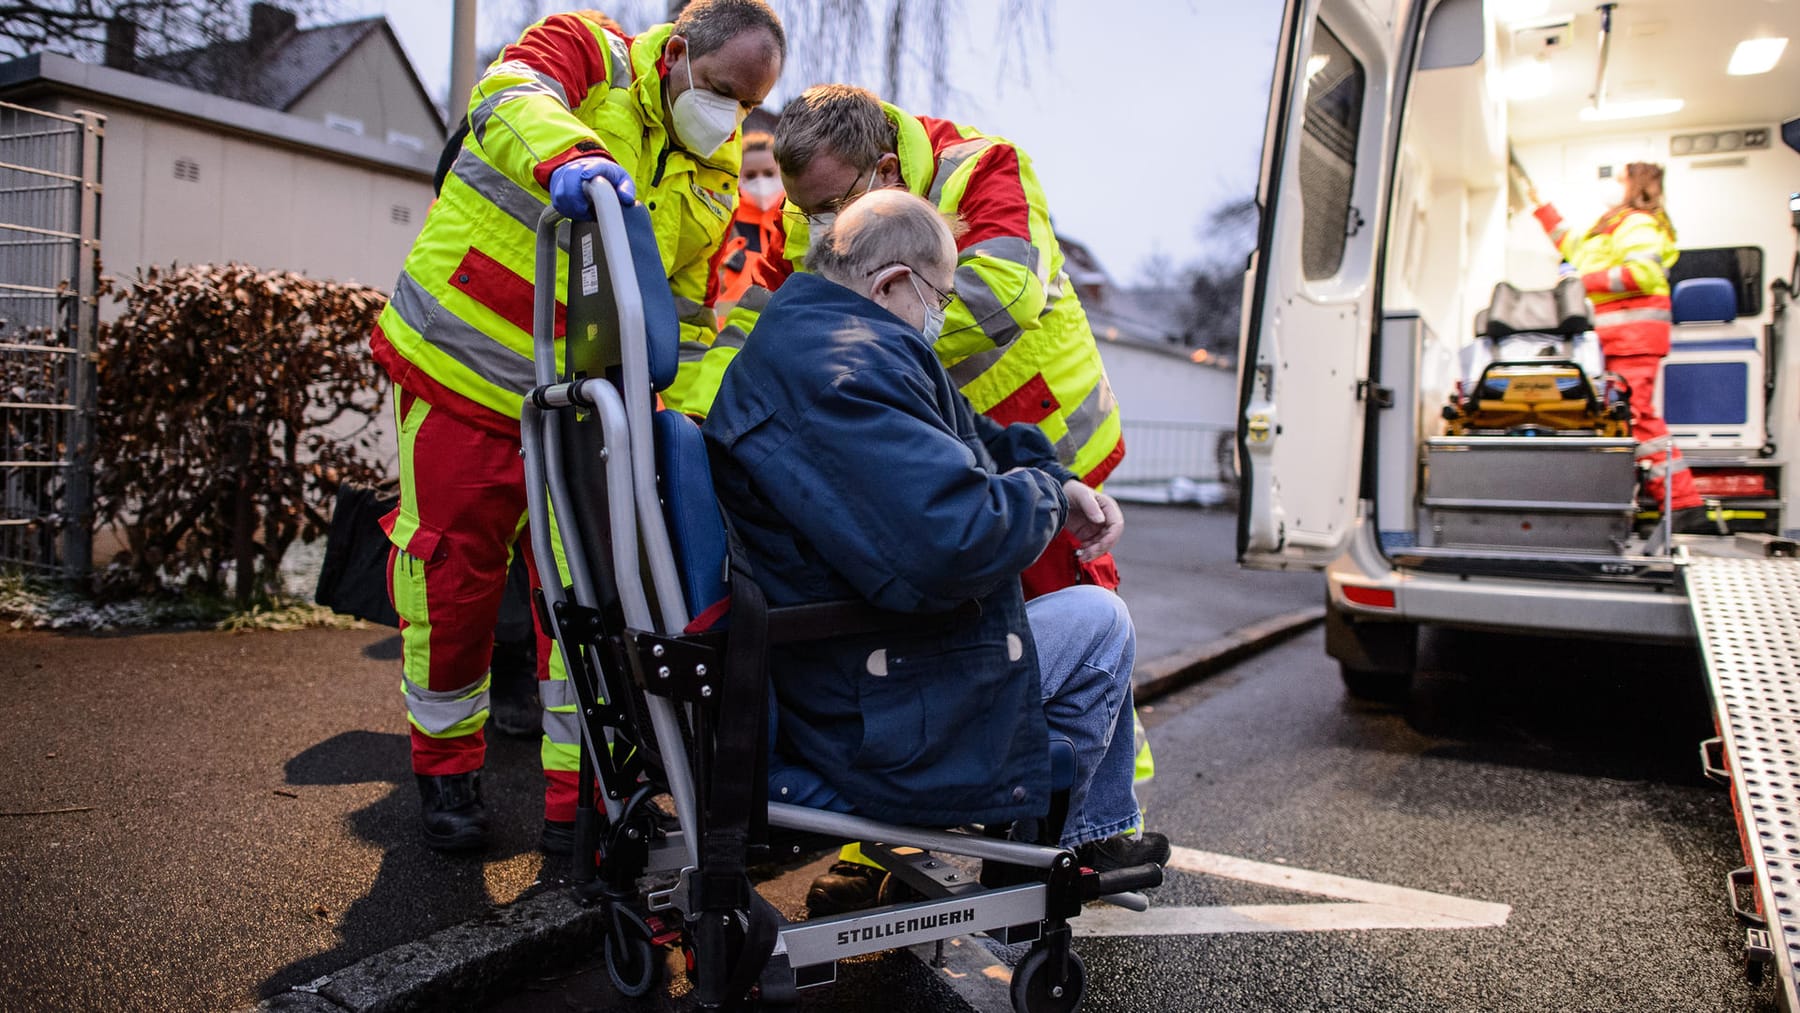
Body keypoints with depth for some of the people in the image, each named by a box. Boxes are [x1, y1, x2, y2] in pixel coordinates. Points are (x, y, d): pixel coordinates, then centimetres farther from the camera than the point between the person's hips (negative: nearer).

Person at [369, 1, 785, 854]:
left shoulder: (716, 178, 8)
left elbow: (687, 316, 10)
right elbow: (509, 100, -29)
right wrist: (568, 154, -51)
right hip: (462, 368, -4)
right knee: (453, 573, 5)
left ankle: (580, 795, 12)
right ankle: (445, 766, 27)